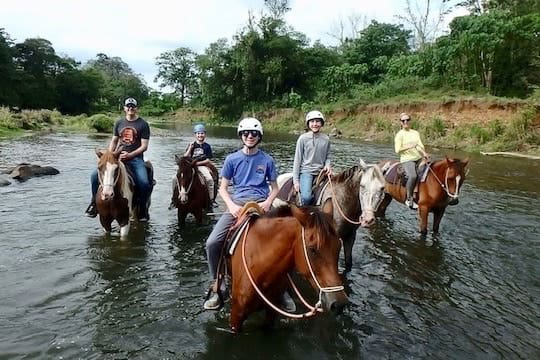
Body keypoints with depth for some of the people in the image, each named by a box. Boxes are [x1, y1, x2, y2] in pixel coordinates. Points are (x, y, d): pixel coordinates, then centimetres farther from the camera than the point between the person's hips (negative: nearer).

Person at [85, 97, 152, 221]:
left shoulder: (143, 124, 0)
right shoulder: (119, 122, 13)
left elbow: (144, 146, -4)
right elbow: (113, 141, 18)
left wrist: (129, 155, -15)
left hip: (135, 158, -4)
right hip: (118, 156, 4)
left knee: (144, 182, -27)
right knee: (95, 175, -11)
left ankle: (142, 209, -3)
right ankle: (94, 203, 9)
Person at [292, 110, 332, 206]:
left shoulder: (326, 139, 4)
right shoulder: (303, 138, -4)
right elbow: (297, 160, -2)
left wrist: (327, 165, -7)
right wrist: (296, 181, -6)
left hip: (321, 172, 4)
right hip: (306, 171, -4)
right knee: (306, 197, -25)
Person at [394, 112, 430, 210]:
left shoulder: (415, 133, 16)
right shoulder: (399, 135, -1)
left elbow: (420, 145, 8)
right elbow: (397, 150, -8)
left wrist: (424, 153, -12)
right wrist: (409, 146, -20)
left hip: (418, 158, 6)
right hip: (407, 160, -6)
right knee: (413, 176, -31)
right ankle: (409, 199, -19)